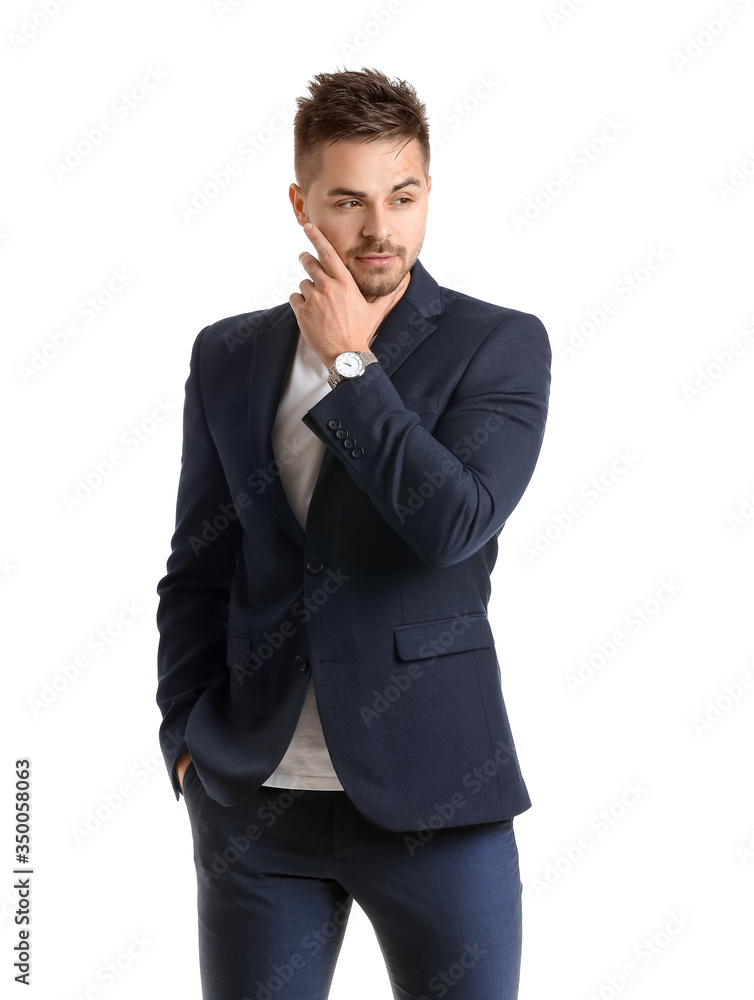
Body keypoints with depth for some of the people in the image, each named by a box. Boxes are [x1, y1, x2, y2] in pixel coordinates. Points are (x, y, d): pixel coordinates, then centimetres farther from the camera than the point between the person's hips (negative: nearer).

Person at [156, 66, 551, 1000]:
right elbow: (197, 567, 12)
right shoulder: (229, 354, 8)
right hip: (252, 793, 3)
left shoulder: (499, 345, -2)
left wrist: (349, 364, -12)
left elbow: (455, 524, -17)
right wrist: (185, 736, 4)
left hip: (429, 791, -2)